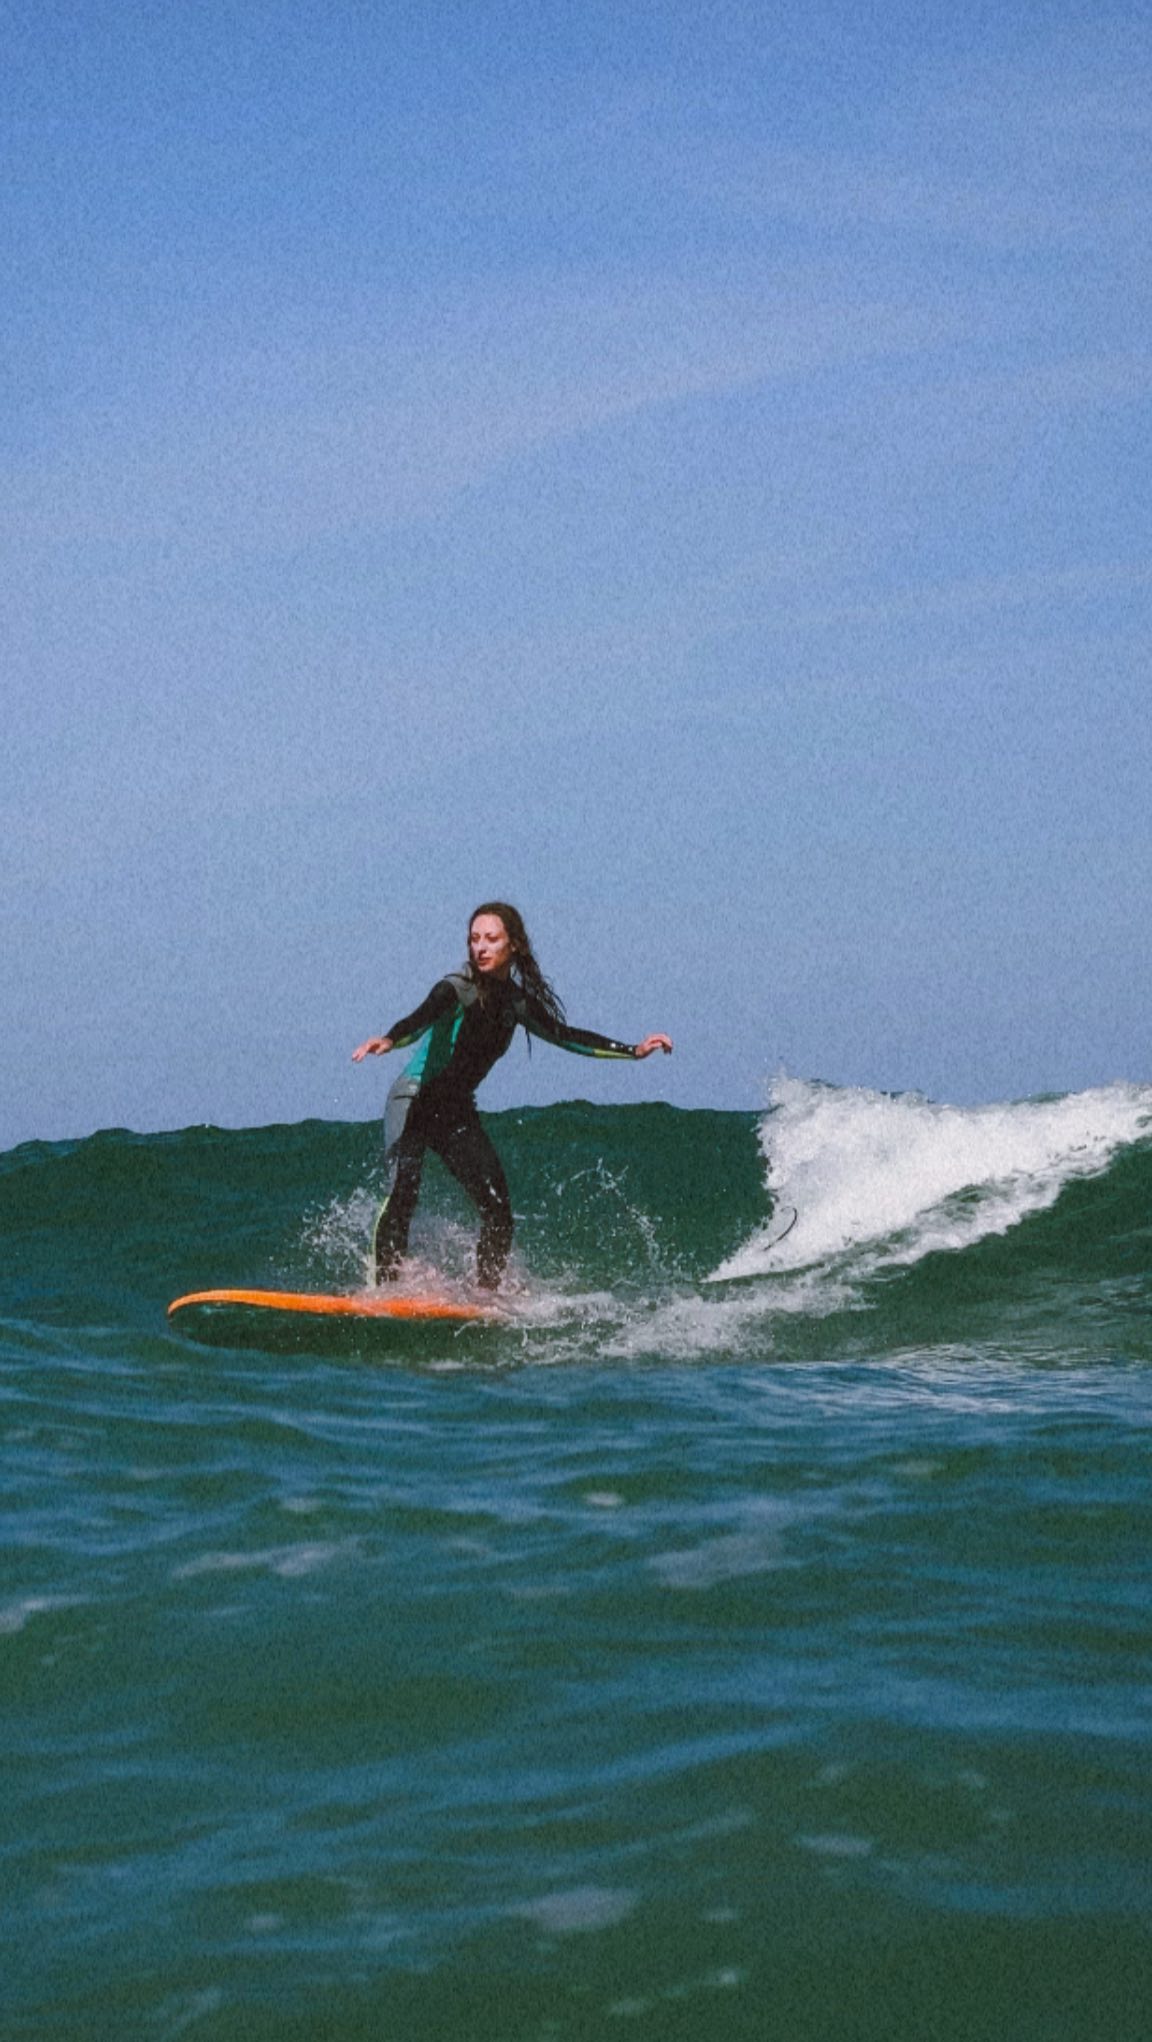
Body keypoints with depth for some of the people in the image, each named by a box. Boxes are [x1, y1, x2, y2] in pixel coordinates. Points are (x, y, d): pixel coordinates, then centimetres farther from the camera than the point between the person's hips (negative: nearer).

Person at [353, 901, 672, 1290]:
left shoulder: (516, 1003, 3)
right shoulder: (457, 990, -16)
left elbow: (565, 1036, 15)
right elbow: (423, 1018, -36)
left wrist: (632, 1051, 13)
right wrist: (390, 1040, -58)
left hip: (457, 1113, 6)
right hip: (413, 1102, -6)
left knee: (497, 1209, -4)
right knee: (403, 1192, -24)